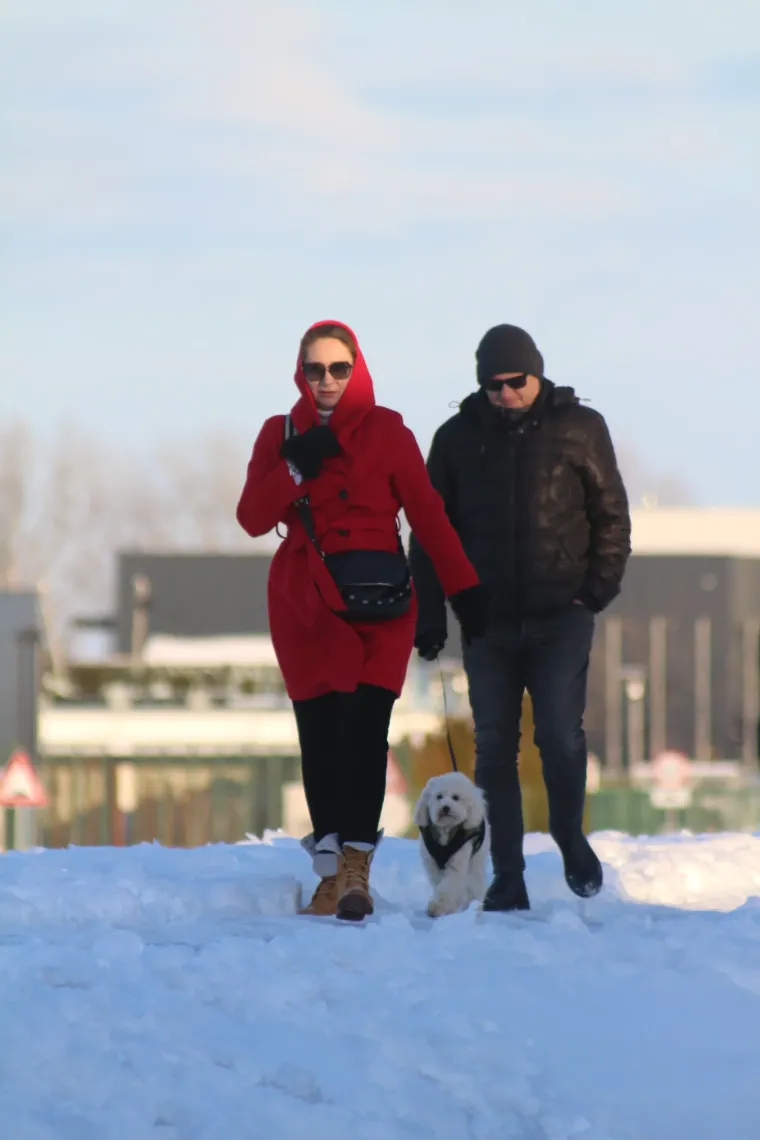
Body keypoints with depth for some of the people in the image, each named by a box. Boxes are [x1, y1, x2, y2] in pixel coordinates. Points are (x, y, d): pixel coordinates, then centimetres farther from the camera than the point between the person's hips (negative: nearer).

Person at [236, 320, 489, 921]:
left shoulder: (387, 431, 3)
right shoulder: (280, 435, 9)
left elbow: (428, 513, 2)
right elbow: (253, 518, 0)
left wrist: (465, 590, -4)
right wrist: (297, 469, -14)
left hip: (378, 601, -2)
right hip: (306, 602, 2)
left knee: (365, 730, -14)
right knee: (320, 734, -4)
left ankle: (356, 865, -21)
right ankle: (333, 872, 1)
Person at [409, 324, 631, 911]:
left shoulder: (579, 429, 3)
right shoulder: (457, 438, 7)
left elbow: (611, 515, 7)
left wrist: (599, 588, -5)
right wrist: (429, 618, 5)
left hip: (561, 618, -2)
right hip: (489, 620, 2)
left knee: (560, 735, -10)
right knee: (495, 750, 1)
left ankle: (570, 836, 18)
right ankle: (508, 881, 6)